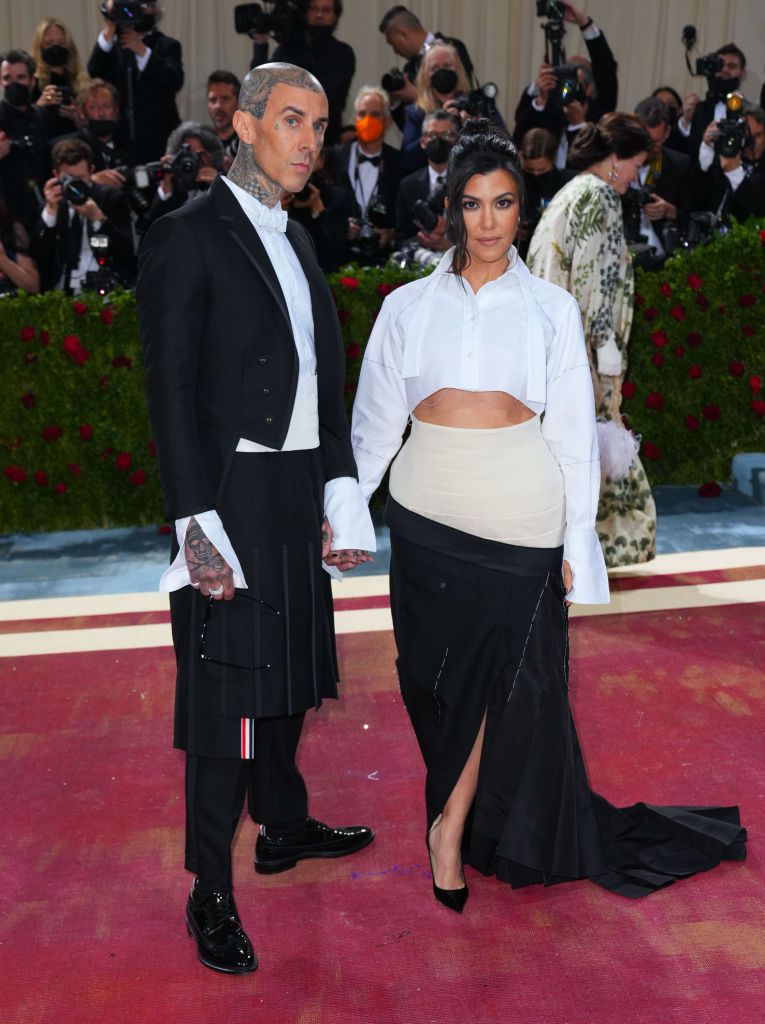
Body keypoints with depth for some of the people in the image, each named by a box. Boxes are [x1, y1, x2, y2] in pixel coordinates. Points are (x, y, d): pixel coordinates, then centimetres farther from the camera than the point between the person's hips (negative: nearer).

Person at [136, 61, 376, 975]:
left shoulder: (295, 240, 15)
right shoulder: (186, 237, -9)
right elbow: (172, 392, -14)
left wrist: (340, 493, 9)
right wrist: (197, 524, -19)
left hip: (297, 497, 8)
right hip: (232, 497, -8)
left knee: (285, 671, 20)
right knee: (225, 694, 0)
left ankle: (283, 827, 39)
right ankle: (210, 893, 16)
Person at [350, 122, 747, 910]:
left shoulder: (552, 308, 4)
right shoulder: (408, 305, 6)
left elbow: (573, 431, 3)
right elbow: (375, 420, 8)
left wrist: (577, 543, 0)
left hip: (517, 514, -1)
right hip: (426, 511, 2)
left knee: (502, 674, 3)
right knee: (436, 671, 9)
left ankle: (450, 824, 21)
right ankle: (465, 816, 30)